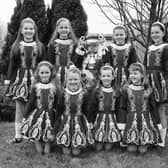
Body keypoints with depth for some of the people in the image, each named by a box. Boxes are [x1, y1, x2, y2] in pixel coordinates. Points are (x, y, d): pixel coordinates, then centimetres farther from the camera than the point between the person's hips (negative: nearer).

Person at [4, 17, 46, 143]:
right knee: (19, 108, 5)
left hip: (35, 79, -1)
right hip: (20, 79, 1)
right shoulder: (16, 45, 6)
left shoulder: (40, 46, 5)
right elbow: (12, 64, 7)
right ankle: (18, 136, 15)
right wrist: (9, 79, 3)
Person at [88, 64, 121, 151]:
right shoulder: (96, 91, -3)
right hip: (100, 118, -1)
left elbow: (118, 107, 7)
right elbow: (92, 108, 0)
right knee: (98, 148, 0)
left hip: (112, 118, 1)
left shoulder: (116, 92, 3)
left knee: (108, 147, 4)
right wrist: (92, 121, -1)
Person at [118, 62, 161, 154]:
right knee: (131, 149, -7)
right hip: (131, 120, 0)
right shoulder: (126, 90, 1)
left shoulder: (148, 90, 3)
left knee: (143, 150, -5)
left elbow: (153, 108, 9)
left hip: (146, 120, 0)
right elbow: (122, 108, 2)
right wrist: (121, 124, -3)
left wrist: (158, 123, 8)